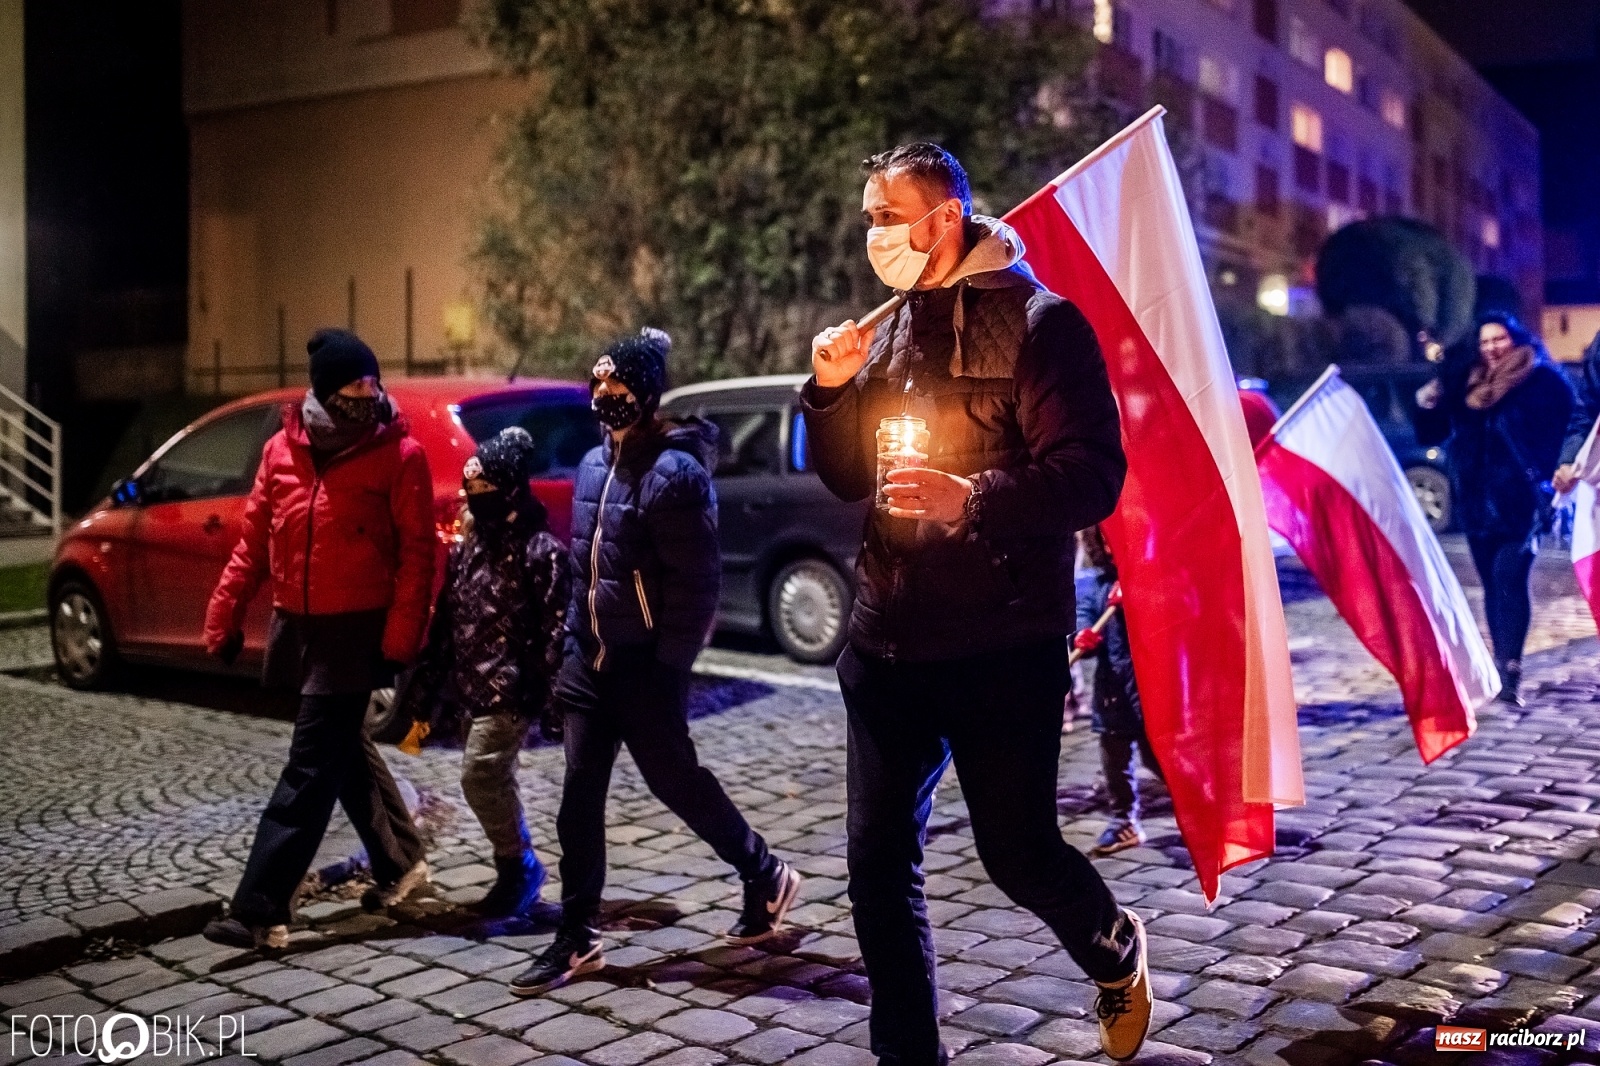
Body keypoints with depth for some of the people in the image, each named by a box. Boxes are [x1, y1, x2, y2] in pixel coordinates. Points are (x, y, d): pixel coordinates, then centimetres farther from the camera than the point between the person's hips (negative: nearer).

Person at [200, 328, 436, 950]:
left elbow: (417, 554, -10)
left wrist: (401, 639, -17)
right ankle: (400, 863, 36)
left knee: (311, 767, -6)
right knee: (344, 751, 19)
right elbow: (254, 541, 11)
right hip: (295, 625, 7)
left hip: (356, 631, -6)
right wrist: (223, 615, 7)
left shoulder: (399, 455, -9)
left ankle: (260, 910, -4)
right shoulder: (282, 449, 6)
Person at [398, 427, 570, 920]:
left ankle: (519, 866, 8)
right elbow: (444, 623, 14)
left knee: (480, 775, -11)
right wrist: (424, 691, 13)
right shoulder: (467, 547, 12)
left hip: (512, 689, -8)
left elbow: (557, 631, -14)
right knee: (494, 780, 13)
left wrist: (553, 703, -18)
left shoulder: (542, 550, -11)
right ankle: (518, 871, 26)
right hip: (475, 688, 8)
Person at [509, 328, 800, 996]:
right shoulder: (594, 465, 10)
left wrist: (669, 668, -17)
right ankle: (577, 939, 17)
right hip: (591, 661, 8)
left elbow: (695, 584, -18)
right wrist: (574, 648, 14)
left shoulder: (675, 473, -17)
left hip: (645, 666, -7)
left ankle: (765, 876, 28)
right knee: (578, 799, 7)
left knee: (675, 781, 5)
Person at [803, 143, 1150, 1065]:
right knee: (879, 861, 6)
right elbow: (850, 480, 17)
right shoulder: (890, 330, 13)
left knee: (1018, 851, 2)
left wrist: (974, 498, -28)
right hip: (887, 643, 6)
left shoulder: (1039, 322, -7)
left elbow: (1092, 475, -15)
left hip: (1003, 648, -6)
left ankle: (1115, 952, 36)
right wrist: (832, 391, 0)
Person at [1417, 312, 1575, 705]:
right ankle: (1505, 667, 19)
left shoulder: (1543, 381, -2)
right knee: (1493, 584, 11)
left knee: (1509, 579, -17)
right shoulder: (1466, 384, 12)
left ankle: (1509, 669, -22)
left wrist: (1551, 482, -15)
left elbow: (1565, 431, -5)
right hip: (1477, 503, 6)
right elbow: (1431, 435, 15)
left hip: (1520, 502, -6)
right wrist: (1428, 405, -5)